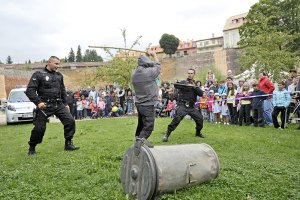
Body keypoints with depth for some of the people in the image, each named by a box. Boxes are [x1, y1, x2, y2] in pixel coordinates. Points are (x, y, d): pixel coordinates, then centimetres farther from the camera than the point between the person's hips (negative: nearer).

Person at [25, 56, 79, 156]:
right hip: (45, 106, -5)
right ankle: (32, 148, 23)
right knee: (39, 128, -1)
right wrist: (38, 102, -18)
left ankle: (68, 144, 7)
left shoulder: (59, 75, 12)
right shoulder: (39, 74, -5)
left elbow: (63, 90, 20)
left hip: (59, 105, 5)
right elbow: (29, 90, -9)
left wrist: (65, 103, 15)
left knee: (70, 120, -6)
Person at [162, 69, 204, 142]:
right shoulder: (183, 82, 3)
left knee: (200, 118, 3)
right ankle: (167, 134, -16)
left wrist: (195, 87, -12)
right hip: (182, 105, -5)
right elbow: (176, 85, -20)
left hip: (191, 106, 5)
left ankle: (198, 132, 29)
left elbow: (201, 94, 3)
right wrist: (187, 85, -30)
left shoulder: (195, 84, 16)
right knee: (177, 118, -23)